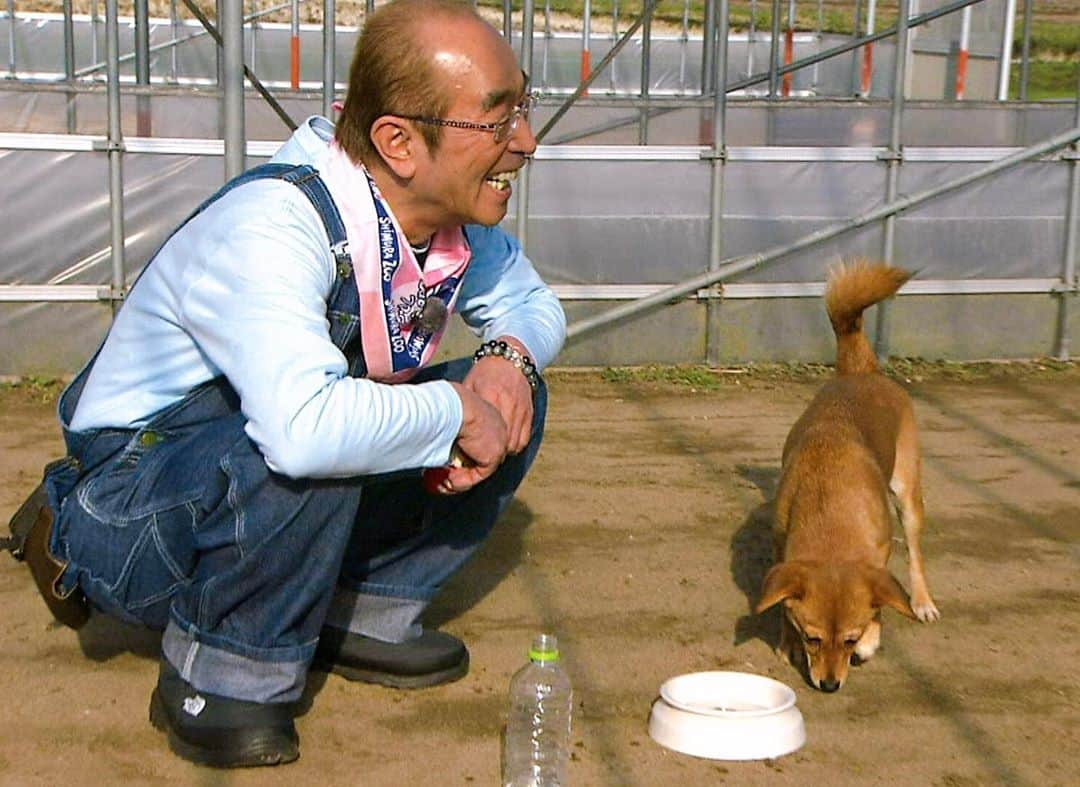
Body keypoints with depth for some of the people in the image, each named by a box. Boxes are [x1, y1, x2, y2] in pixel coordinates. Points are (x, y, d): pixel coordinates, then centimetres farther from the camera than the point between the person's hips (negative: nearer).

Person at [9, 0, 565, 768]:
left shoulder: (455, 218, -7)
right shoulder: (270, 229, -32)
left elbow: (533, 303, 13)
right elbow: (304, 429, -48)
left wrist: (510, 356, -11)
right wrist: (456, 412, -31)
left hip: (277, 505, 8)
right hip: (127, 516, -7)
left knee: (512, 402, -4)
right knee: (305, 459, -39)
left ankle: (365, 612, 7)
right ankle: (221, 677, -13)